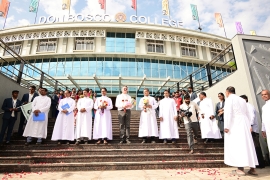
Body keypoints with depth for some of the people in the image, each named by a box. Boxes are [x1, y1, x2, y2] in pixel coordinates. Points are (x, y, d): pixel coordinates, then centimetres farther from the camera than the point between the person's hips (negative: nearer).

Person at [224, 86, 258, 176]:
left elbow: (228, 112, -13)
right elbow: (247, 114, 20)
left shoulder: (229, 99, -3)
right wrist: (249, 126, 22)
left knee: (236, 145, -6)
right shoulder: (242, 100, 20)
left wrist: (226, 126, -15)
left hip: (235, 124, -7)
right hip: (244, 124, 7)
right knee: (247, 144, 9)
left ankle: (240, 169, -6)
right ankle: (252, 168, 12)